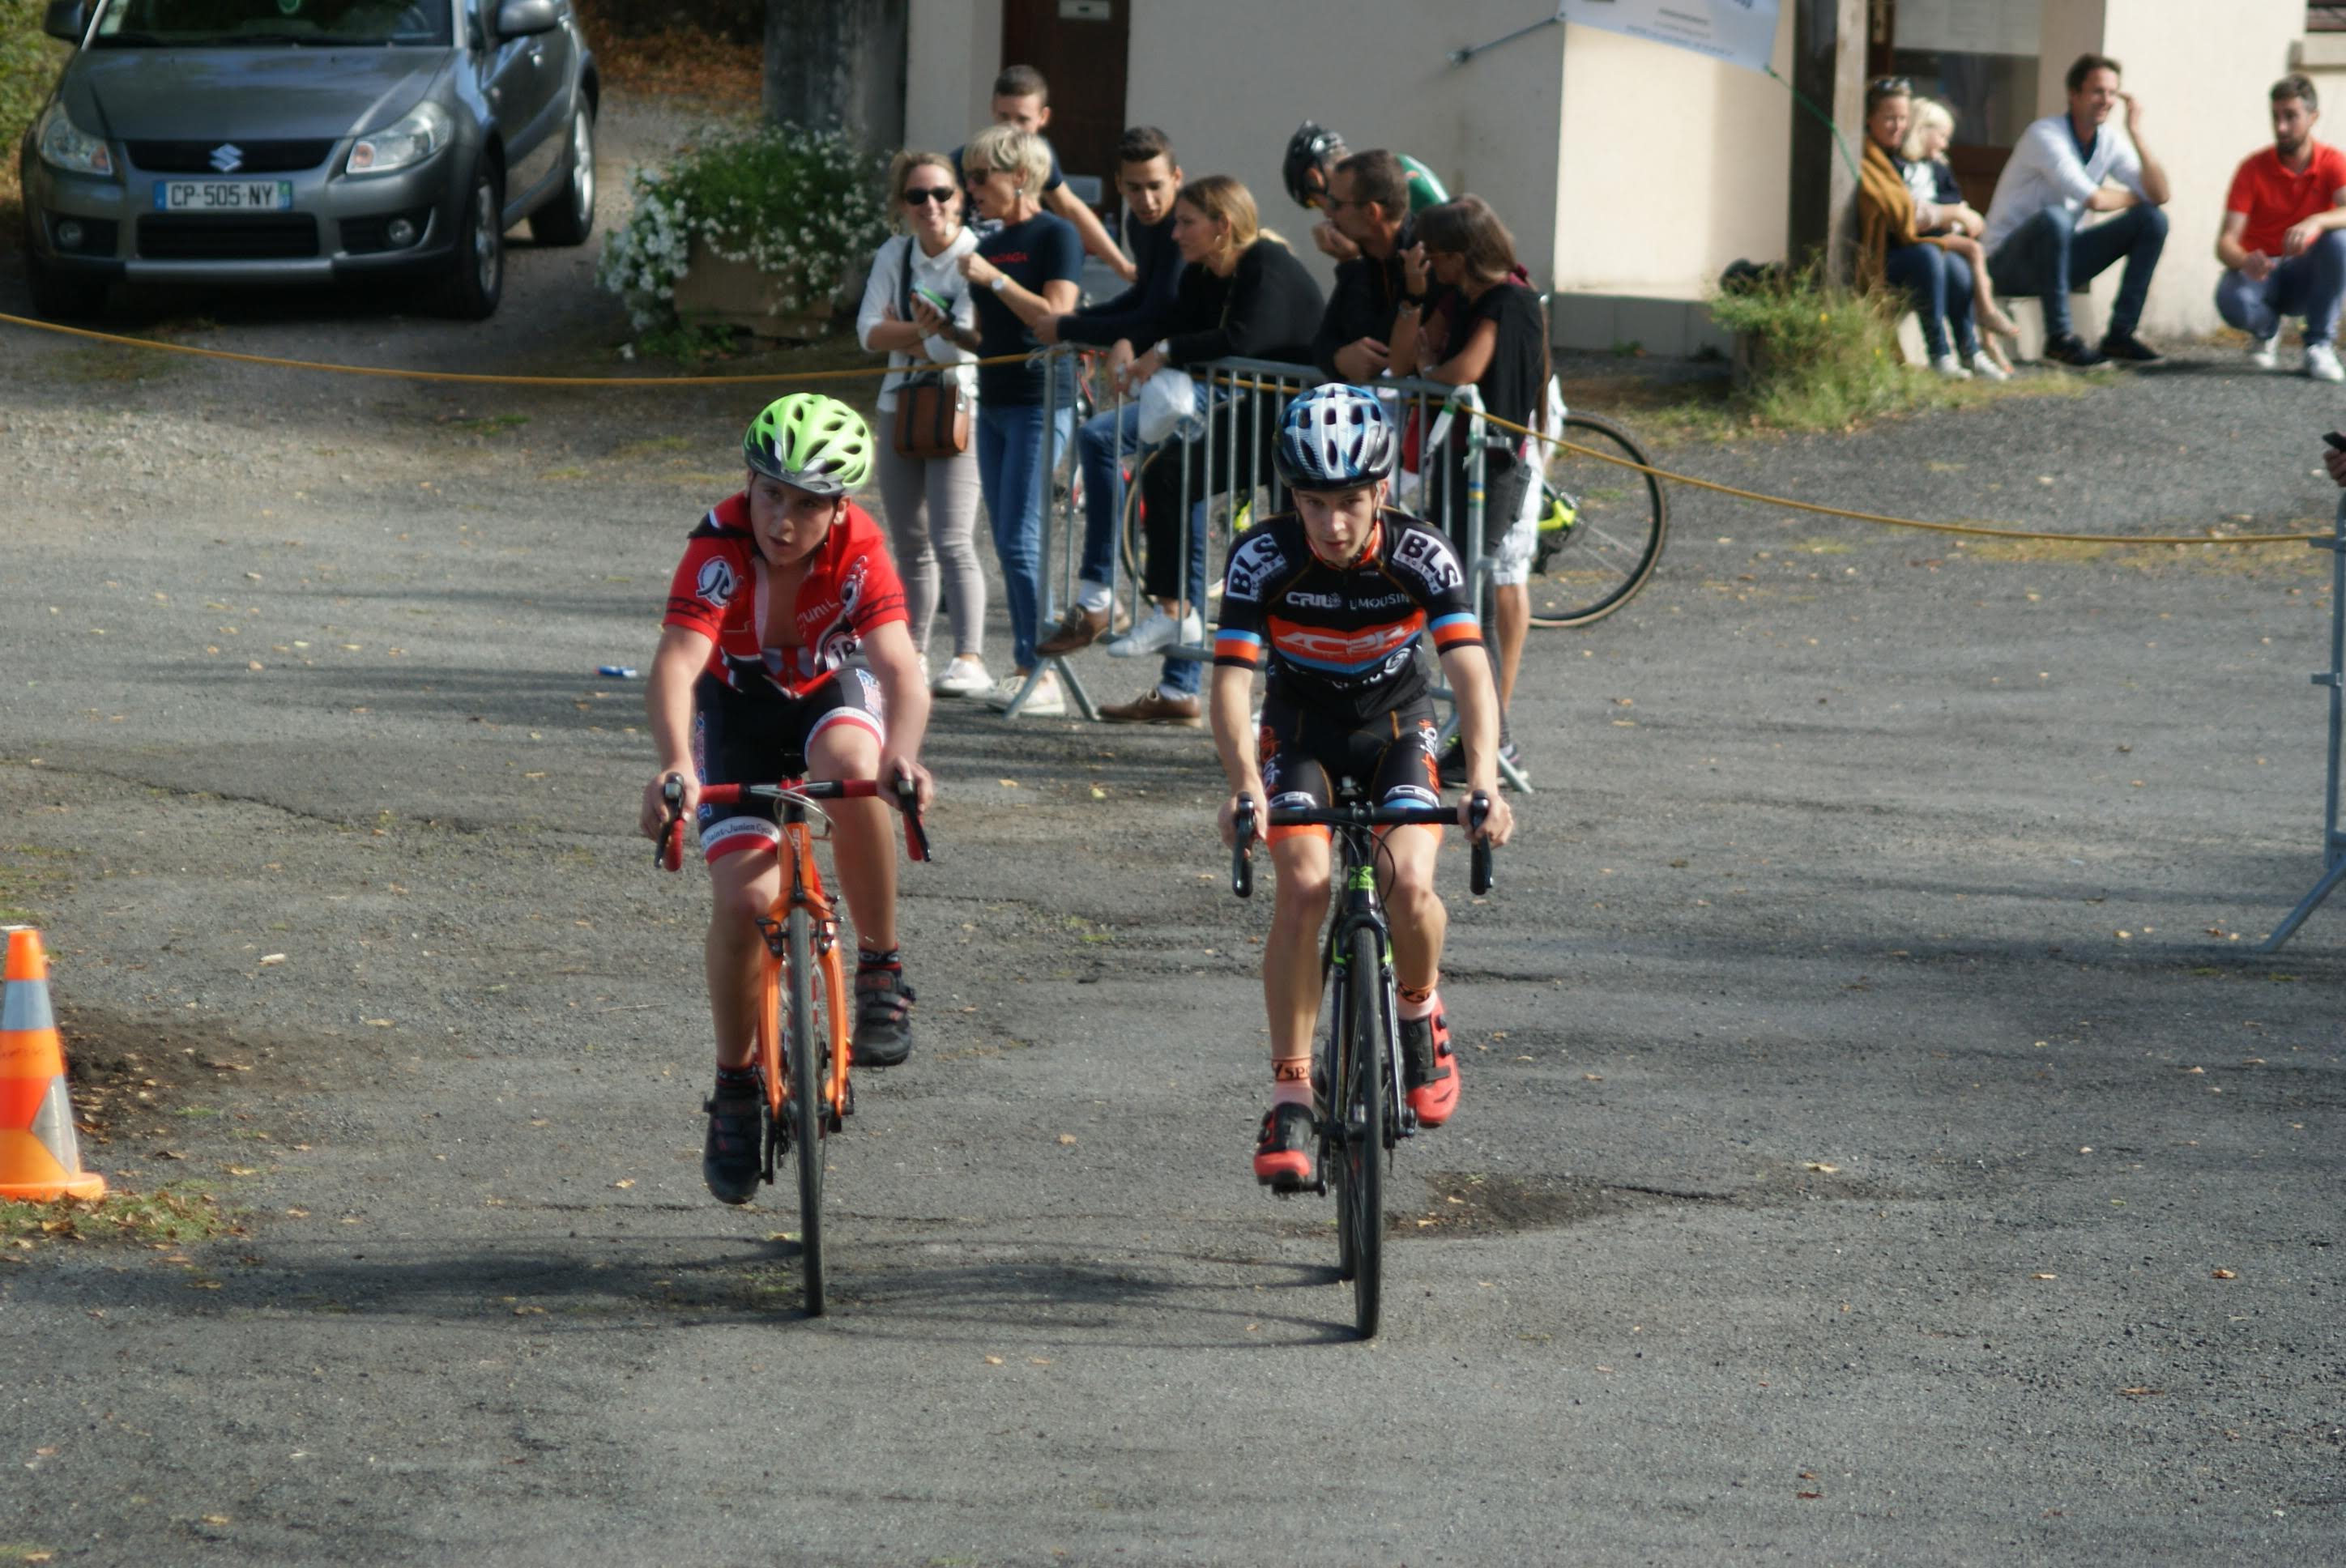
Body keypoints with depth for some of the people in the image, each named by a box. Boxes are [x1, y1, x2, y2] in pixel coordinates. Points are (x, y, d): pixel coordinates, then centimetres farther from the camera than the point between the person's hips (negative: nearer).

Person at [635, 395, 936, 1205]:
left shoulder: (858, 550, -27)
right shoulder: (719, 547, -31)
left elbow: (900, 666, -38)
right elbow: (676, 665, -43)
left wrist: (904, 755, -58)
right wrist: (675, 766, -61)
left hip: (831, 690, 0)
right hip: (738, 709, 0)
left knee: (851, 768, -36)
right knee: (745, 898, -17)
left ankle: (881, 974, -18)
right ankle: (736, 1087, 5)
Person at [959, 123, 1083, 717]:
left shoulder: (1054, 235, -6)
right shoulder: (990, 245, 16)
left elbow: (1056, 316, -17)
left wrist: (994, 279, -17)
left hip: (1040, 402, -9)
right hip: (995, 401, 9)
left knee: (1022, 541, -12)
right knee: (1008, 545, 7)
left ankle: (1041, 674, -11)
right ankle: (1027, 667, 9)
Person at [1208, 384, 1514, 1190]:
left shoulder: (1422, 556, -24)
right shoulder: (1264, 557, -24)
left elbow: (1471, 674, -32)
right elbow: (1232, 683, -30)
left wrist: (1484, 782, -48)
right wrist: (1244, 785, -48)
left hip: (1396, 730, 0)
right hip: (1300, 730, 0)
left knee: (1409, 886, -24)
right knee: (1303, 883, -25)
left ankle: (1420, 1014, 10)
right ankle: (1290, 1094, -17)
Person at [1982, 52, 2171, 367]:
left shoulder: (2110, 140, 2)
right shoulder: (2045, 135, -20)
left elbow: (2158, 195, -9)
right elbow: (2093, 200, -28)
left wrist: (2136, 134, -15)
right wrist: (2132, 198, -7)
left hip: (2059, 255, 7)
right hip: (2008, 261, -7)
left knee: (2152, 220, -5)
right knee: (2054, 218, -40)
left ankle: (2120, 334, -8)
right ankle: (2059, 335, -30)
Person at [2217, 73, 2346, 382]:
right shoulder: (2253, 168, -9)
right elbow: (2226, 242, -16)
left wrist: (2316, 223, -49)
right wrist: (2245, 261, -40)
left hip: (2306, 275, 0)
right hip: (2261, 274, 0)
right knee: (2233, 302, -36)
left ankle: (2319, 347, -18)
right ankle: (2266, 330, 5)